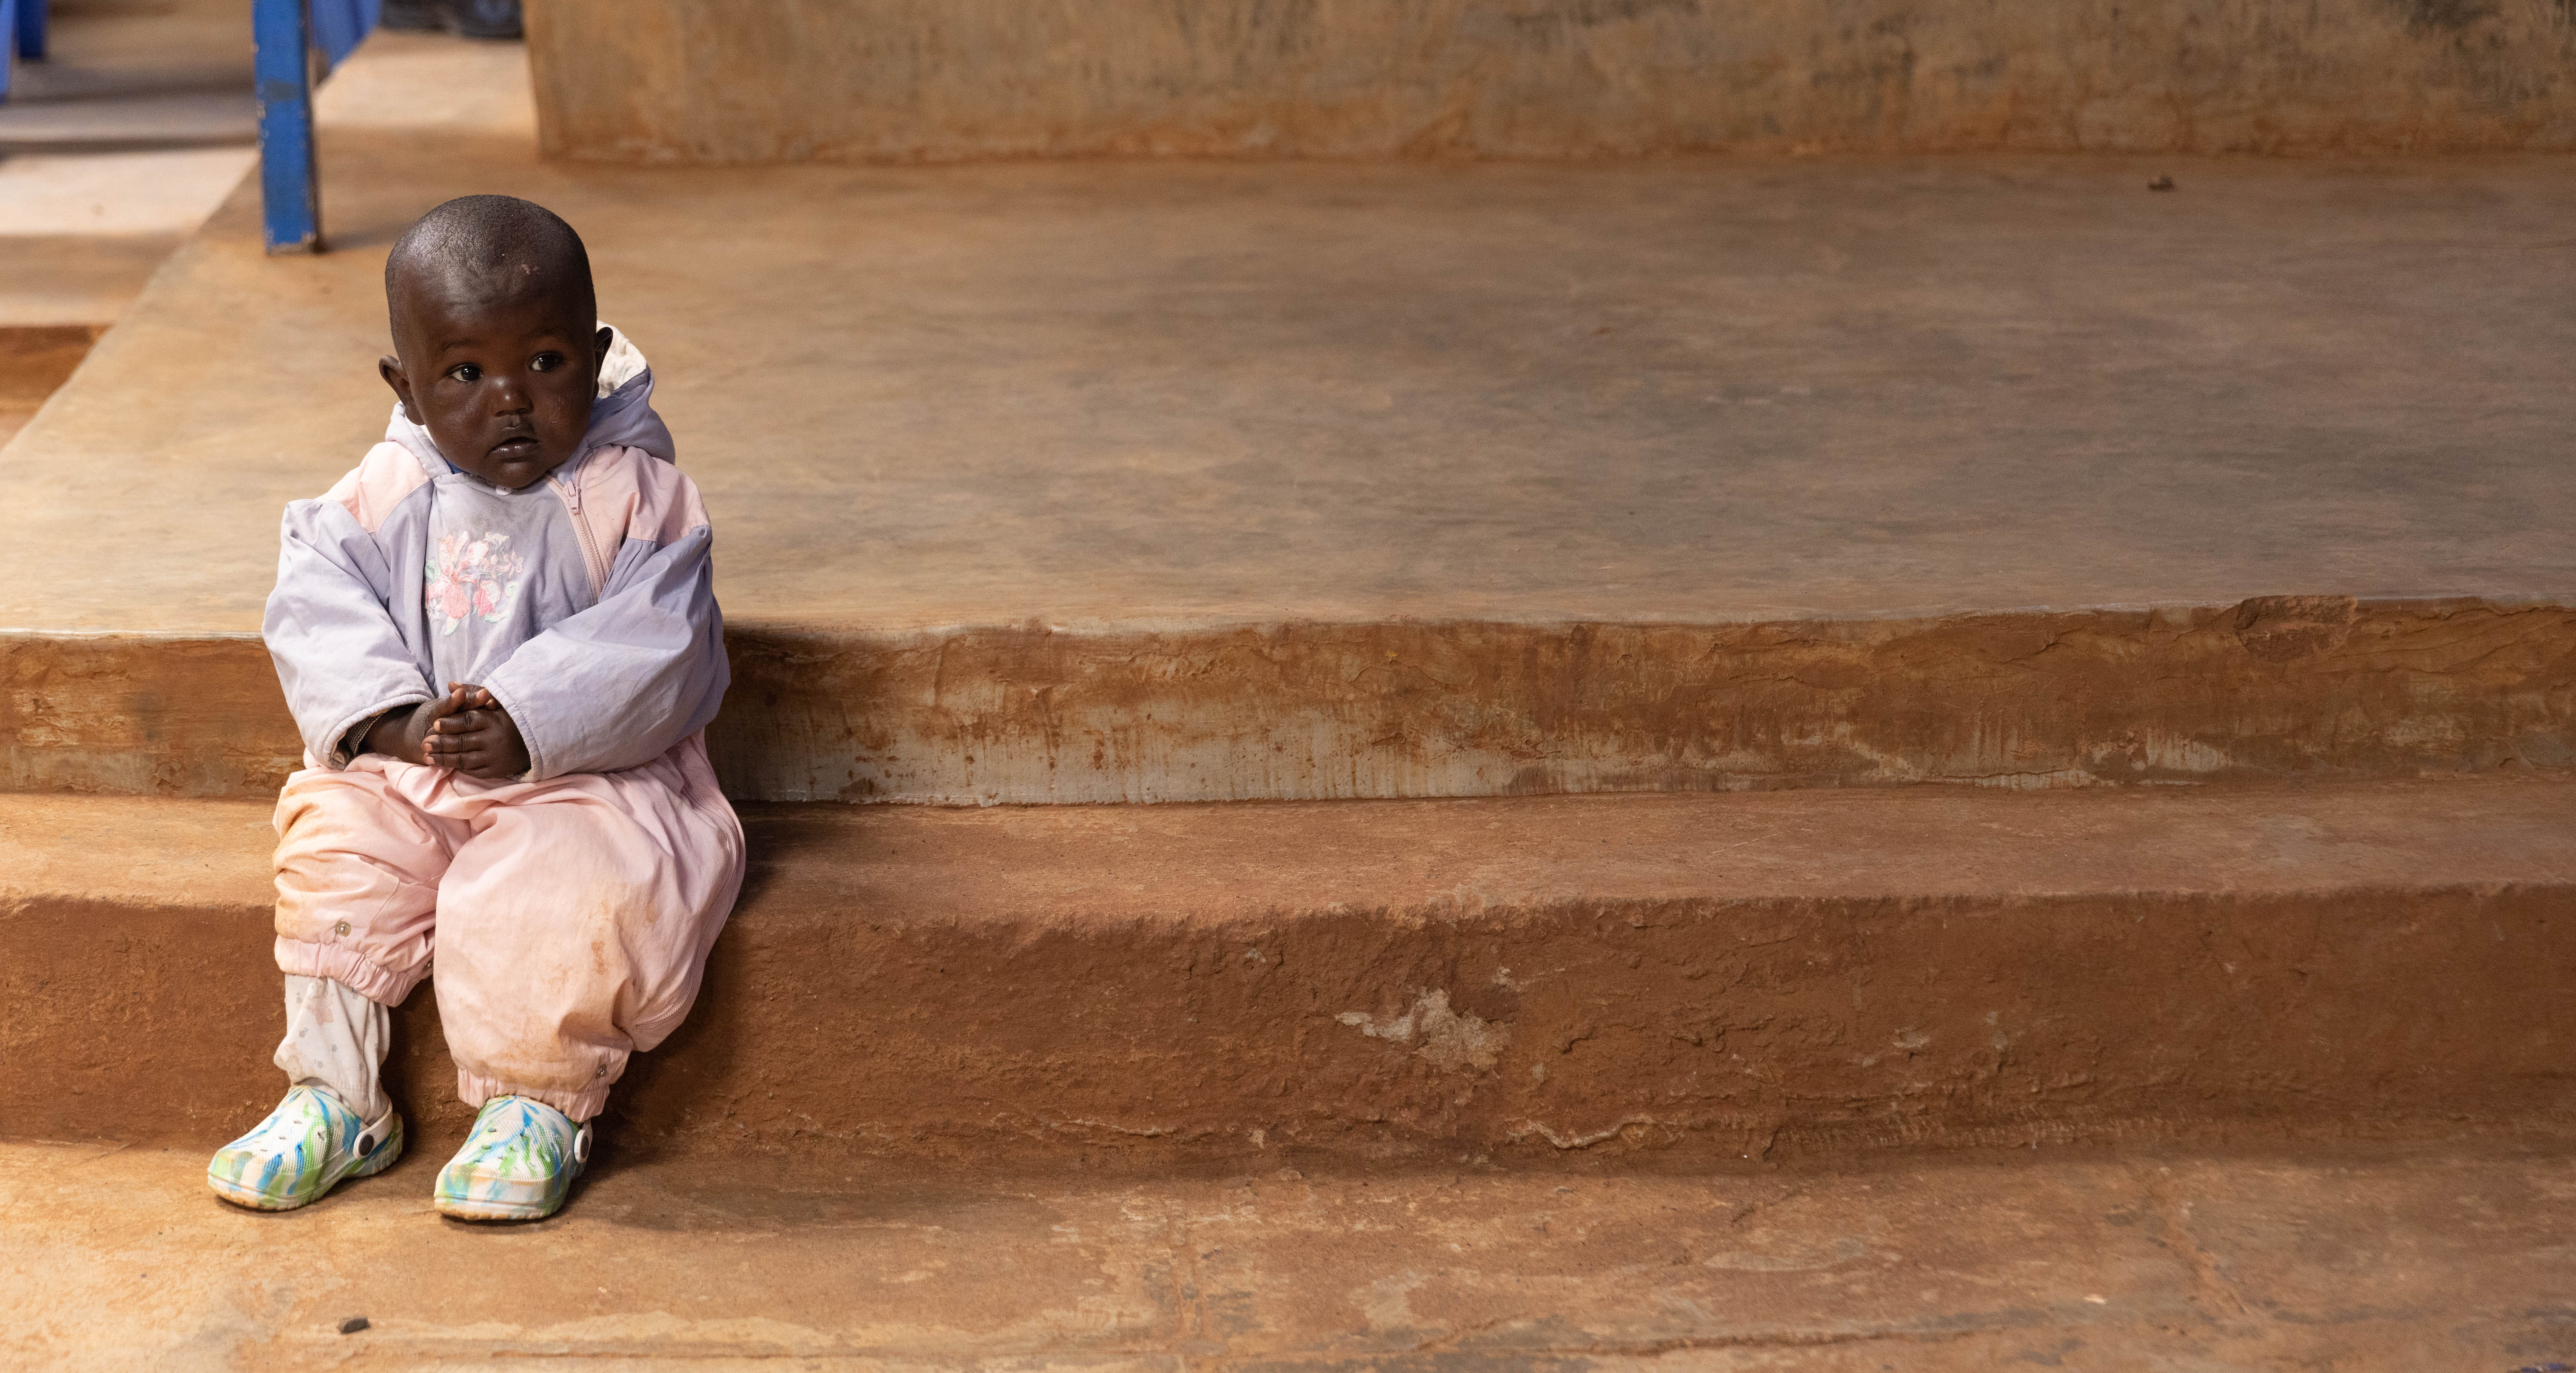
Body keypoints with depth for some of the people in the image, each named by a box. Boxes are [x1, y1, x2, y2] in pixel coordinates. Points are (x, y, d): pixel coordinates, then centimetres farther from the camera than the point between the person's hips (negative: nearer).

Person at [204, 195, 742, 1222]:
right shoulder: (387, 494, 3)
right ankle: (333, 1096, -1)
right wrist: (395, 719, -20)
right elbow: (315, 610, -3)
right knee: (333, 850, -16)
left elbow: (652, 649, -18)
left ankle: (537, 1106, -7)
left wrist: (526, 728, -29)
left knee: (564, 887, -30)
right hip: (411, 770, 5)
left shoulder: (632, 494, -10)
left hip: (587, 772, -5)